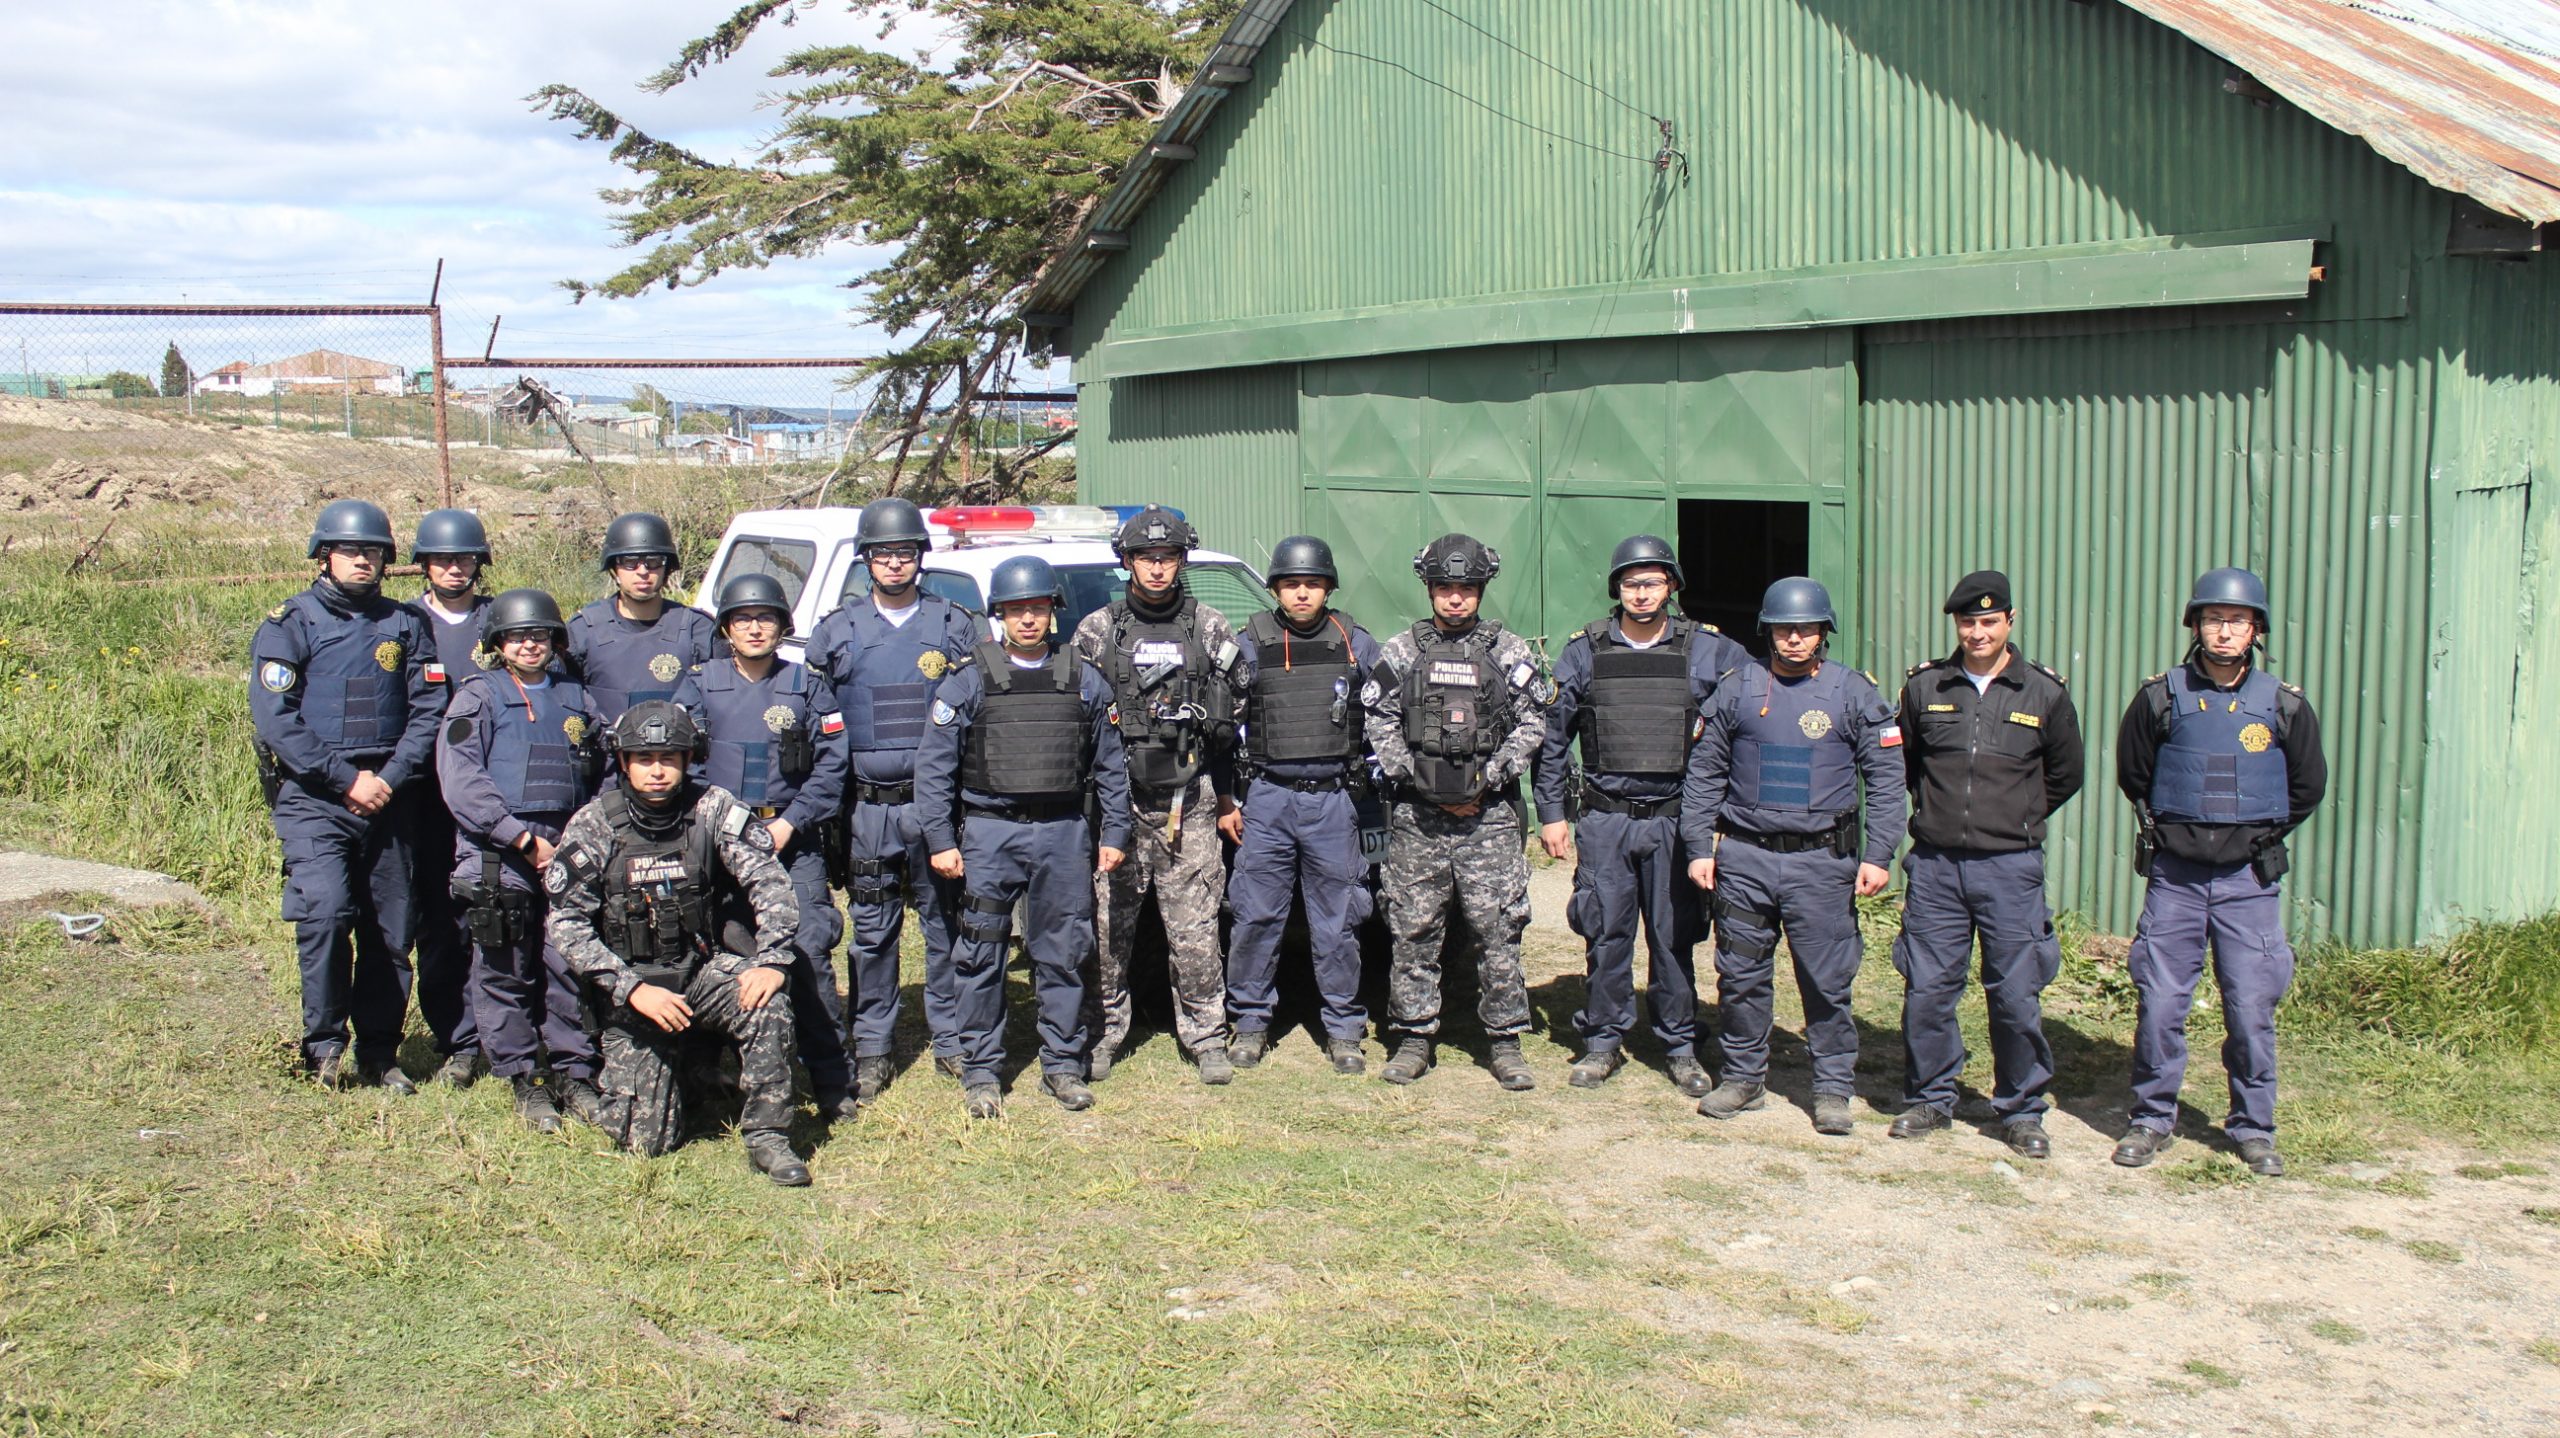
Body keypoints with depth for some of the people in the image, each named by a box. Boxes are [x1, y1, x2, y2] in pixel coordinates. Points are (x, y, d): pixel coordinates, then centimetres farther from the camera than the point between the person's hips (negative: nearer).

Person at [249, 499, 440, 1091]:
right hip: (312, 798, -3)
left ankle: (378, 1053, 16)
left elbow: (426, 710, 5)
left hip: (386, 798, 4)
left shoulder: (404, 625, 11)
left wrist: (389, 778, -9)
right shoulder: (289, 624, 0)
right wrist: (347, 779, -13)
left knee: (392, 929, 4)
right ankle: (324, 1045, -3)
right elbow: (274, 719, -8)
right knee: (325, 912, -19)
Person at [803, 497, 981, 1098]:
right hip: (867, 806, 1)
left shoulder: (956, 626, 5)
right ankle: (872, 1048, 15)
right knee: (872, 930, 6)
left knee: (946, 923, 5)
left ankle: (951, 1039, 17)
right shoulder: (837, 632, 7)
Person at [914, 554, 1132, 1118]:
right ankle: (980, 1070, 11)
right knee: (980, 956, 1)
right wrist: (941, 840, -5)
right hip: (990, 833, -2)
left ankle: (1063, 1064, 19)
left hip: (1064, 833, 2)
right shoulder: (969, 681, 1)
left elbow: (1110, 765, 12)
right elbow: (934, 766, 0)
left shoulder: (1084, 681, 7)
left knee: (1064, 955, 7)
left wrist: (1115, 834, 7)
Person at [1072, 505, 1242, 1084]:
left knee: (1195, 931, 0)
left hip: (1190, 804, 0)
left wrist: (1225, 795, 12)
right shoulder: (1097, 631, 7)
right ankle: (1102, 1035, 15)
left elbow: (1228, 720, 12)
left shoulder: (1211, 629, 9)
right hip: (1117, 802, 0)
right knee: (1109, 927, 2)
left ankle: (1206, 1037, 10)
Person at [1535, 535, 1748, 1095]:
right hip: (1605, 819, 0)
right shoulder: (1585, 651, 3)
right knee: (1606, 934, 5)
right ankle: (1603, 1041, 19)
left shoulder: (1709, 650, 1)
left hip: (1676, 818, 0)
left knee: (1675, 935, 5)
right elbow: (1552, 735, 8)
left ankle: (1680, 1046, 18)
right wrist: (1551, 813, 6)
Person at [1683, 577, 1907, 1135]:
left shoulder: (1854, 692, 2)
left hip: (1823, 861, -1)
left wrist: (1877, 855, -5)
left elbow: (1886, 779, 2)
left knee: (1828, 980, 1)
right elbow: (1704, 773, 9)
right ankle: (1743, 1077, 23)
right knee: (1740, 976, 8)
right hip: (1744, 857, 2)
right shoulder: (1736, 689, 5)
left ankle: (1833, 1088, 13)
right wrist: (1699, 848, 3)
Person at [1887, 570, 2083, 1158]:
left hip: (2010, 867, -1)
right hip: (1935, 865, 1)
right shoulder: (1924, 686, 3)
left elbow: (2064, 775, 15)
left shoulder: (2045, 693, 1)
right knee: (1926, 989, 5)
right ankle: (1929, 1099, 20)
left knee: (2017, 996, 2)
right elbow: (1901, 761, 19)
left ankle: (2021, 1111, 15)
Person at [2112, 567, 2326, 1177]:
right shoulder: (2160, 697, 0)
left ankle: (2253, 1130, 15)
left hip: (2249, 879, 0)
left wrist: (2261, 836, 14)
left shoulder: (2284, 705, 1)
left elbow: (2308, 786, 14)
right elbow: (2132, 773, 14)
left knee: (2252, 1008, 1)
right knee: (2160, 1003, 0)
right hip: (2174, 874, 0)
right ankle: (2152, 1120, 15)